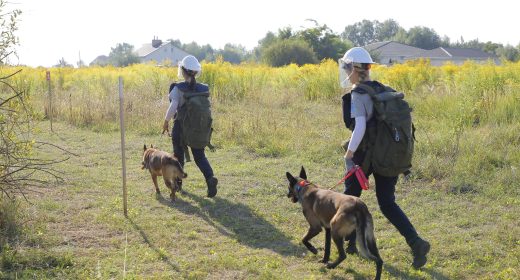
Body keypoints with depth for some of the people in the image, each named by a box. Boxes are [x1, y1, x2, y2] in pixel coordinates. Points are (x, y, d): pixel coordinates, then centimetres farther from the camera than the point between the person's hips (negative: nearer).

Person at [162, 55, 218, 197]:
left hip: (181, 127, -2)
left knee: (178, 154, 19)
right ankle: (210, 177, -15)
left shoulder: (179, 88, -15)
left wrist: (166, 121, -10)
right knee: (200, 156, 11)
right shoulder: (204, 88, -4)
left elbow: (173, 107, -25)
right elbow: (207, 109, -2)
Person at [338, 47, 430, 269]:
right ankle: (416, 242, -7)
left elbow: (360, 126, -24)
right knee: (387, 204, 9)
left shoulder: (358, 94, -14)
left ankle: (353, 240, 28)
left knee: (351, 194, 17)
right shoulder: (382, 90, 10)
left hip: (366, 154, -7)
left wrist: (349, 151, -16)